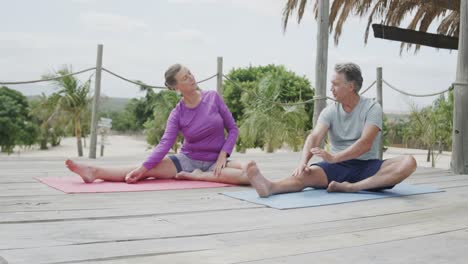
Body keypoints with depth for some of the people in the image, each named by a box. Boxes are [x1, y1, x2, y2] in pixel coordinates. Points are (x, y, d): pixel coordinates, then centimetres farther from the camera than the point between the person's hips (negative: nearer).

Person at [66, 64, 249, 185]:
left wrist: (222, 156, -15)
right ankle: (94, 172, -34)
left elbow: (233, 129, -1)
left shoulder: (213, 97, -6)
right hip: (187, 160, 0)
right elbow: (165, 144, -18)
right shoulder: (177, 114, -6)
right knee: (150, 168, -24)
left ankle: (199, 176, -31)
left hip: (214, 162, 0)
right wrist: (142, 168, -32)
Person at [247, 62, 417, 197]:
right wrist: (303, 161, -36)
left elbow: (365, 143, -21)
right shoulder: (330, 111, 3)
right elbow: (314, 137, -14)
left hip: (368, 166, -1)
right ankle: (270, 187, -59)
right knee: (304, 175, -29)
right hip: (339, 167, 1)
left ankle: (352, 187, -39)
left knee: (408, 163, -29)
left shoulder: (372, 108, -5)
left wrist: (334, 157, -36)